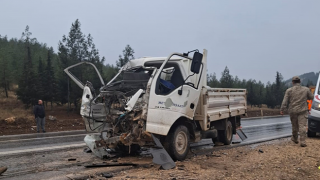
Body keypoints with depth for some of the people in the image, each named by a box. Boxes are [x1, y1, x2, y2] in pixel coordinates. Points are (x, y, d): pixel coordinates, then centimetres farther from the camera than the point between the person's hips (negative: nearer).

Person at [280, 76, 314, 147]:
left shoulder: (289, 90, -4)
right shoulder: (306, 89, 0)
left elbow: (285, 101, -8)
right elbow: (311, 97, 14)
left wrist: (282, 109, -5)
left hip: (292, 111, 1)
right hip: (302, 110, -1)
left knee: (294, 125, 16)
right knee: (302, 126, -3)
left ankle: (295, 138, 34)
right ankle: (302, 141, -10)